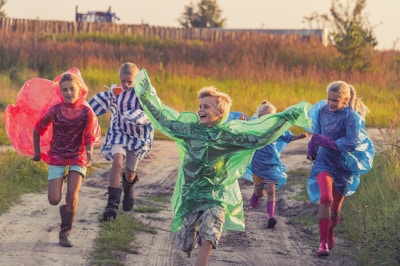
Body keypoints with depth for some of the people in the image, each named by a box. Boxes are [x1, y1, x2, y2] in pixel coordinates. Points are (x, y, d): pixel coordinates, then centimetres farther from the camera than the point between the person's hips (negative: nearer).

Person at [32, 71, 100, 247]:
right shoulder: (55, 110, -10)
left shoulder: (86, 112, -11)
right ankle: (64, 209, 30)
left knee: (72, 196, -12)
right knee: (54, 200, -7)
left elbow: (90, 137, -7)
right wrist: (37, 152, 10)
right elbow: (37, 130, 4)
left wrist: (89, 155, -23)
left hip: (78, 157, -1)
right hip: (57, 157, 1)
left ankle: (65, 233, 5)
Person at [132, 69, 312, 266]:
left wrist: (286, 117, -17)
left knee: (207, 241, -20)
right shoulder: (189, 127, -2)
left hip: (217, 196, -3)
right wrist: (146, 95, 5)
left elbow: (262, 134, -11)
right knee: (186, 243, 8)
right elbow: (162, 117, 5)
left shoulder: (231, 132, -8)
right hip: (190, 195, 3)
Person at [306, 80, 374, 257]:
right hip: (324, 161, 1)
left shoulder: (351, 116, -16)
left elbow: (352, 142, -25)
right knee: (325, 198, -22)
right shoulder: (322, 110, -3)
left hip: (344, 165, -1)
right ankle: (323, 242, -22)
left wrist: (324, 141, -24)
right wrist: (311, 150, 7)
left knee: (336, 204, 11)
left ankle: (330, 235, 40)